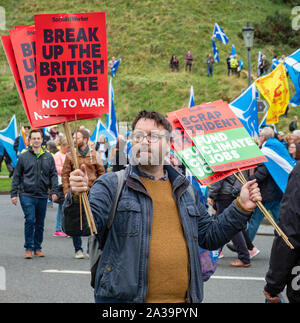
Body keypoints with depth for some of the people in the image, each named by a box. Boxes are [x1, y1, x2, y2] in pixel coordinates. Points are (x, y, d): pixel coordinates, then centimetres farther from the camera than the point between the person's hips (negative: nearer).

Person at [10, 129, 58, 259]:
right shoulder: (23, 157, 1)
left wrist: (54, 191, -1)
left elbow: (53, 175, 10)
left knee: (40, 223, 9)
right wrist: (13, 194, 1)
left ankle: (37, 248, 21)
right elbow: (16, 176, 5)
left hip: (42, 196, 3)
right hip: (27, 195, -3)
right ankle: (28, 248, -3)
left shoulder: (48, 157, 7)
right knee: (30, 220, -13)